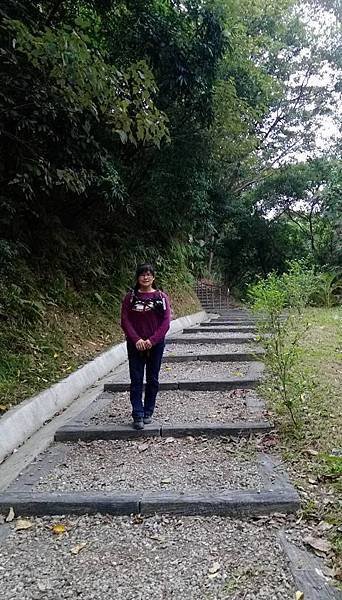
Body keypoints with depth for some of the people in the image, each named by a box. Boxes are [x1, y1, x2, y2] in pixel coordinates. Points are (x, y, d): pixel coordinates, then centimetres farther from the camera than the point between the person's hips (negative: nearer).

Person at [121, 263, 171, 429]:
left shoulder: (162, 297, 0)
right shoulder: (130, 297, 2)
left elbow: (165, 322, -5)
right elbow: (125, 321, -3)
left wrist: (152, 340, -15)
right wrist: (137, 340, -15)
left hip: (156, 345, 0)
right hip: (135, 345, 0)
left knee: (152, 380, 9)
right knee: (136, 381, -1)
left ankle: (148, 413, 21)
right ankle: (138, 416, 3)